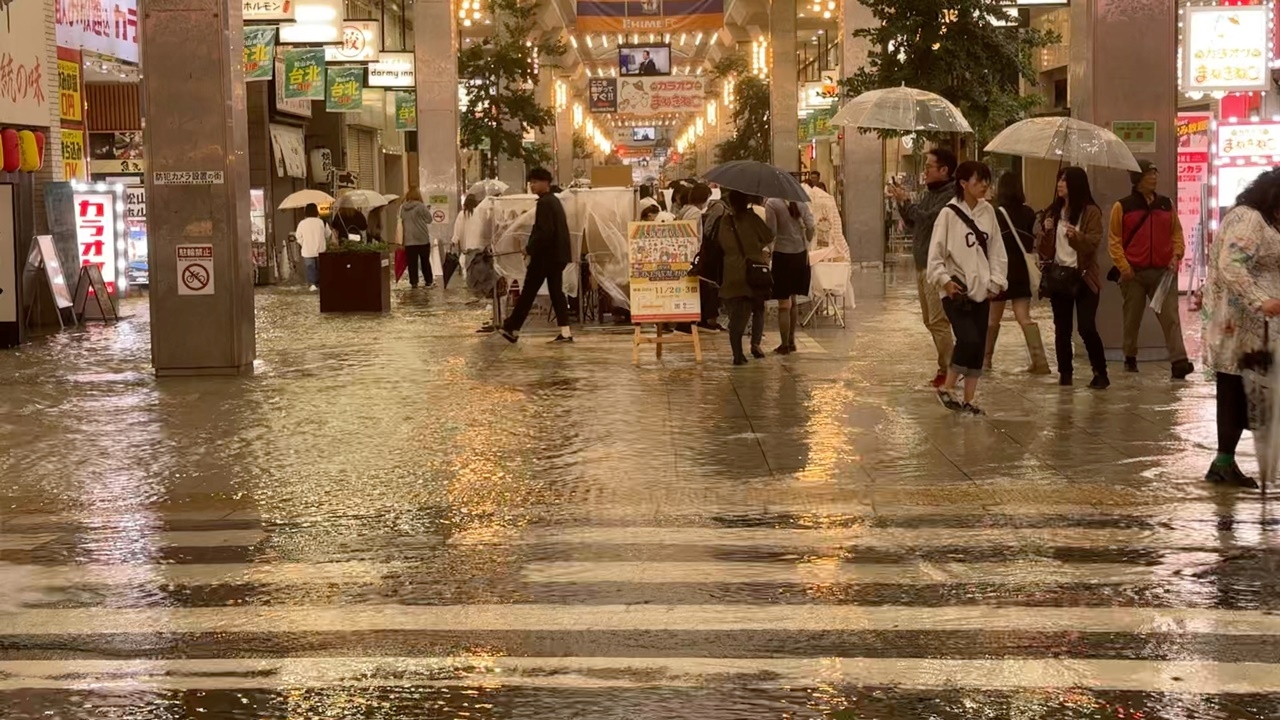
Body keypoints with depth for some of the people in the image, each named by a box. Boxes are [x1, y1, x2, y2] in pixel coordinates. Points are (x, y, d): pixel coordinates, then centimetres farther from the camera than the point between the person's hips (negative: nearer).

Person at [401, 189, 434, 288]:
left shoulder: (402, 208, 3)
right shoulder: (421, 206, -10)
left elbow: (402, 220, 12)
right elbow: (429, 219, -5)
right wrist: (427, 210, 11)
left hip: (409, 240, 2)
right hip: (422, 239, -2)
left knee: (412, 262, 3)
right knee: (425, 261, 10)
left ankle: (413, 282, 1)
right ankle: (429, 280, 16)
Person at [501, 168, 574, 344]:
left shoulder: (544, 203, -15)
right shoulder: (554, 201, 16)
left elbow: (545, 231, -23)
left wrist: (530, 248, -13)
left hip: (545, 256, -9)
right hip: (557, 254, 9)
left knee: (528, 292, -2)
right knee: (556, 291, 8)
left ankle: (512, 329, 3)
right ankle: (565, 331, 2)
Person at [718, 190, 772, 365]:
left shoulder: (725, 221, 0)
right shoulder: (751, 217, -6)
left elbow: (724, 245, 8)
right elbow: (768, 237, 1)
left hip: (733, 274, 2)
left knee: (736, 314, 3)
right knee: (758, 308, 16)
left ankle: (737, 353, -5)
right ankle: (756, 342, 0)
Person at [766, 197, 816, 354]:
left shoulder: (772, 203, -12)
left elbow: (771, 232, -16)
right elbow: (811, 227, -2)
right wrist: (806, 243, 13)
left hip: (782, 254, -5)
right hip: (800, 254, 5)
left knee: (784, 303, 2)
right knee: (792, 300, 18)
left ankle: (785, 345, 5)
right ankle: (791, 341, 23)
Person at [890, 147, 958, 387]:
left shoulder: (950, 196, -14)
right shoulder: (930, 193, 16)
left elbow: (928, 219, -24)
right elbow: (912, 223, 20)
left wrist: (907, 202, -14)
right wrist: (901, 202, 6)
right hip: (922, 265, 10)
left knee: (938, 321, -10)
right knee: (930, 320, 14)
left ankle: (947, 370, -5)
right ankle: (948, 365, 21)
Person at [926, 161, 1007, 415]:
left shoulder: (988, 212, 6)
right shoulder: (949, 214, -8)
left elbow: (996, 250, 10)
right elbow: (935, 254, -7)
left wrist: (996, 280, 1)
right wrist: (944, 280, -17)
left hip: (981, 290, 6)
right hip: (956, 290, -6)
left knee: (979, 346, 6)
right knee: (969, 339, -19)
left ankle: (968, 400, 17)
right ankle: (947, 388, 1)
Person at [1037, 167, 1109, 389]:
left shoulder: (1090, 212, -5)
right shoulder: (1053, 211, 11)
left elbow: (1093, 243, -14)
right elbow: (1044, 249, 11)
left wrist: (1077, 236, -32)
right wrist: (1045, 232, -9)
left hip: (1083, 277, -5)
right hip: (1058, 275, 5)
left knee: (1087, 328, -11)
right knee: (1062, 328, 7)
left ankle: (1101, 374, 0)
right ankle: (1064, 372, 15)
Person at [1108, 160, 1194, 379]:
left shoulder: (1166, 204, 10)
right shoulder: (1122, 207, 0)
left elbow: (1177, 234, 14)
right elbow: (1114, 240, -1)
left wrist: (1176, 256, -2)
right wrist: (1123, 265, -11)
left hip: (1163, 272, 2)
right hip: (1134, 273, -2)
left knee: (1170, 316, -9)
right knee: (1132, 318, 9)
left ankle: (1179, 361, -17)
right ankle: (1130, 359, 25)